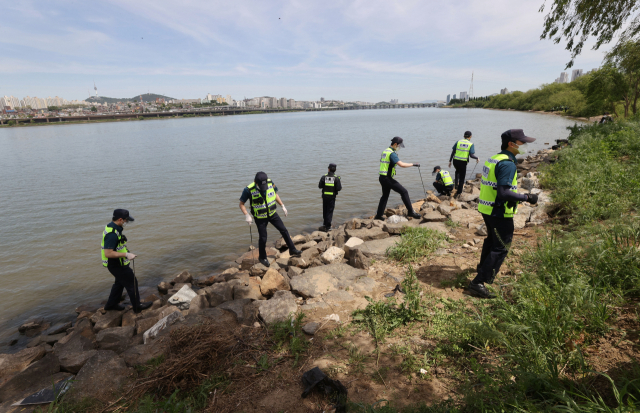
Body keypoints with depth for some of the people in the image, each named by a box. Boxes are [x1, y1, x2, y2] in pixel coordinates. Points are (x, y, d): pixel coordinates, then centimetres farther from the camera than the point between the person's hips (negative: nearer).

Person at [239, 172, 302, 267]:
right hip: (260, 218, -4)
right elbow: (241, 204, -13)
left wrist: (282, 206, 3)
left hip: (272, 214, 4)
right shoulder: (249, 190, -23)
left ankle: (292, 250, 22)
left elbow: (275, 194, 7)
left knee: (284, 230, 6)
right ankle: (262, 257, 27)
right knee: (263, 238, 3)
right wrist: (247, 215, -26)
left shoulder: (270, 183, -12)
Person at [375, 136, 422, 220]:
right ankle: (410, 211, 1)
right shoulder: (392, 153, -16)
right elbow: (401, 164, -26)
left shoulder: (385, 151, 14)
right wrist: (413, 164, -15)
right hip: (387, 178, -10)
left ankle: (379, 215, 24)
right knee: (404, 192, -4)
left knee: (385, 196, 21)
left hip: (382, 177, 10)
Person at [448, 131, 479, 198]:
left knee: (457, 171, 36)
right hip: (463, 162, -2)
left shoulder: (458, 142, 4)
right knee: (462, 178, 11)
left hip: (455, 161, 3)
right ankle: (458, 193, 16)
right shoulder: (471, 144, -2)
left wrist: (450, 161, 10)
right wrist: (477, 158, 10)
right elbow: (472, 155, -10)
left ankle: (456, 183, 23)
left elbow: (453, 152, 3)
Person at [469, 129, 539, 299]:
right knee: (501, 248, -3)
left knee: (492, 238, 29)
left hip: (486, 208, 10)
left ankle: (483, 266, 49)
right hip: (499, 212, -10)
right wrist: (526, 197, -18)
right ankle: (479, 282, -4)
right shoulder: (508, 164, -20)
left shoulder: (494, 158, 10)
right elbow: (503, 193, -28)